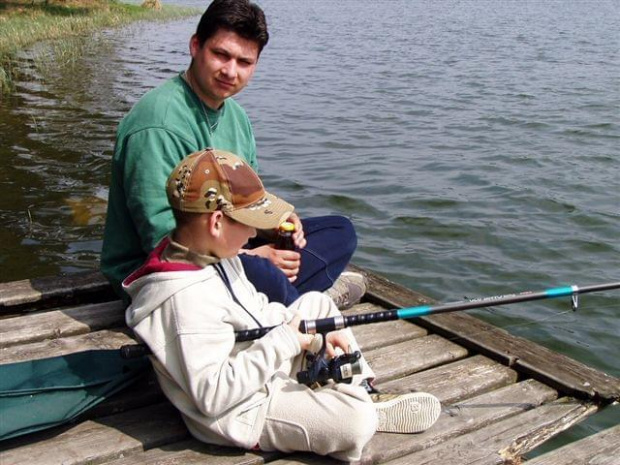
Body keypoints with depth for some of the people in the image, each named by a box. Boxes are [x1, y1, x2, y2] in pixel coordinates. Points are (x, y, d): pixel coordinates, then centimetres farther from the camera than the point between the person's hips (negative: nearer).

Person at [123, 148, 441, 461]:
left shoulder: (212, 254, -1)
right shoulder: (186, 298, -32)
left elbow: (256, 310, 13)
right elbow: (213, 396, -33)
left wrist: (315, 331, 0)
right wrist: (283, 341, -27)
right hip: (244, 411, -10)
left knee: (316, 302, 19)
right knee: (357, 421, -25)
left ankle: (362, 393, 14)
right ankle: (369, 411, 11)